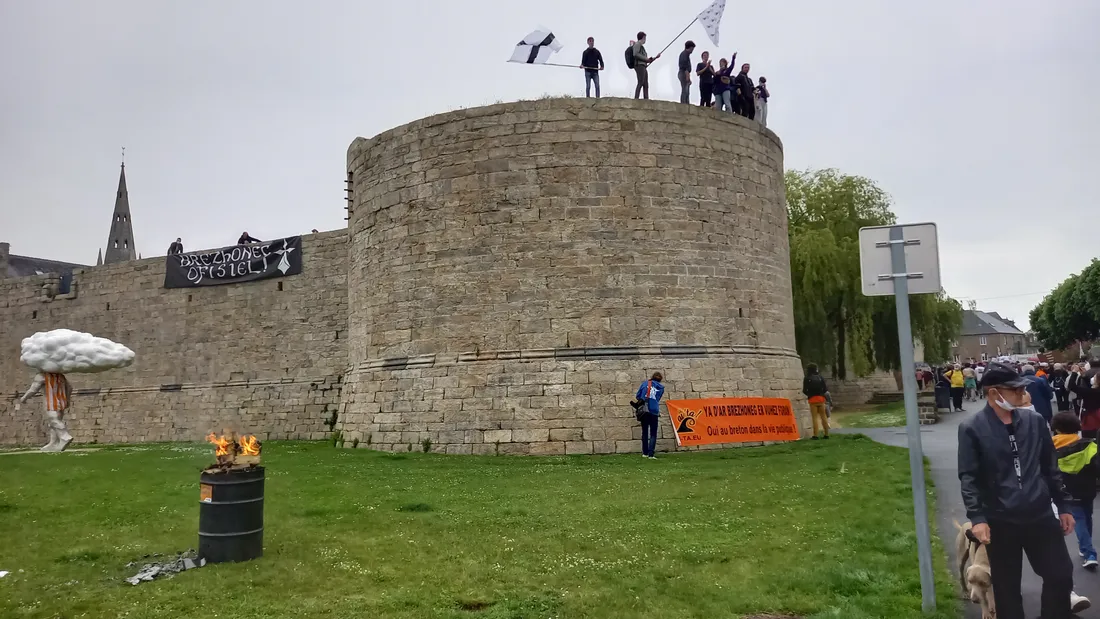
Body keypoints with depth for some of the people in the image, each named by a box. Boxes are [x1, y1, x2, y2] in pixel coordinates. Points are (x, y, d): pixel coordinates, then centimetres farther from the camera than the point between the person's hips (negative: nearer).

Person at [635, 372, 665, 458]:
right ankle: (651, 454, -9)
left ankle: (645, 453, 18)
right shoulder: (661, 388, 8)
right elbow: (657, 399, 13)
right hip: (654, 411, -2)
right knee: (653, 434, 3)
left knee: (645, 432, 15)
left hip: (643, 411, 2)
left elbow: (637, 396, 7)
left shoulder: (645, 383, 8)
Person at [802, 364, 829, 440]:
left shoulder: (807, 379, -3)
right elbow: (825, 389, 2)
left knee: (815, 417, -2)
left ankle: (815, 435, -6)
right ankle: (826, 434, 12)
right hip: (821, 398, 3)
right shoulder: (821, 377, 5)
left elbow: (804, 391, -5)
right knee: (823, 416, 10)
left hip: (813, 399, -3)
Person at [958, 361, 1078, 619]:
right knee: (1007, 588, 10)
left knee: (1061, 576, 11)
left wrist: (1063, 506, 12)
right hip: (1001, 522, -3)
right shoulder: (972, 429, -9)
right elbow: (969, 477, -11)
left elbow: (1050, 468, 12)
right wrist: (977, 517, -20)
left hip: (1041, 516, 3)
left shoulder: (1035, 421, 4)